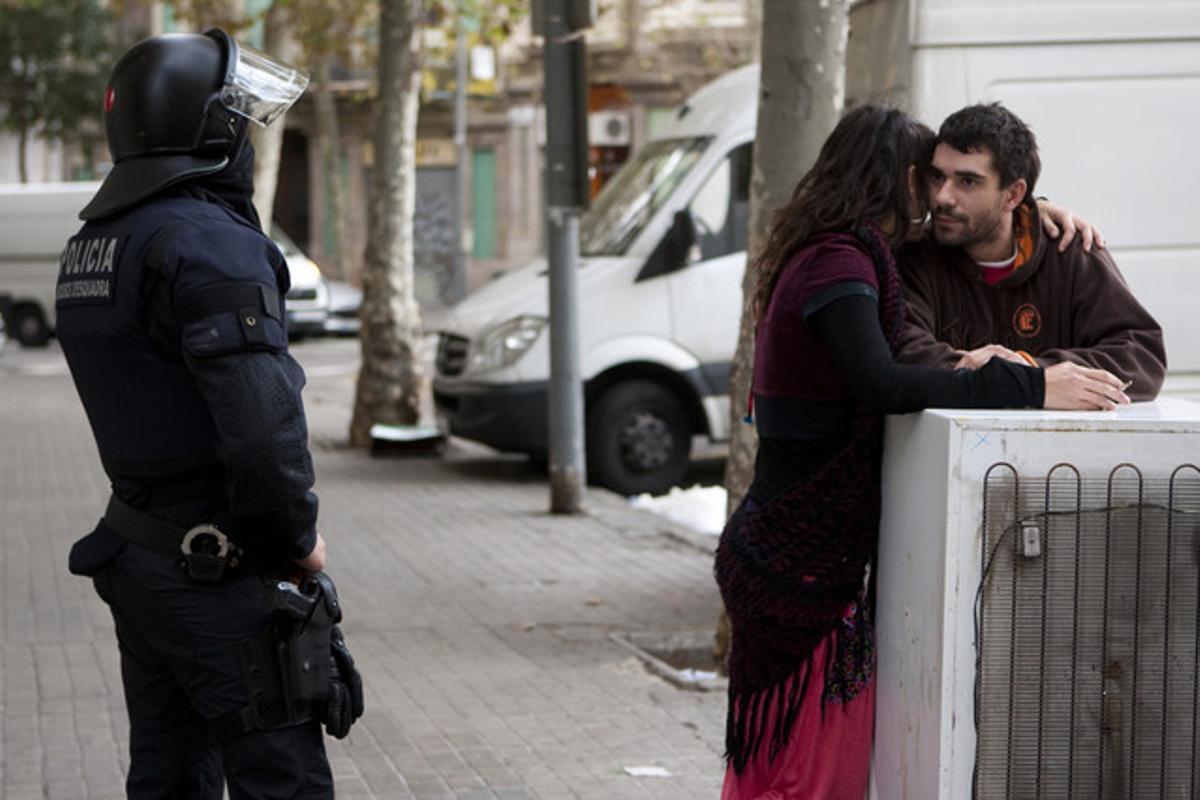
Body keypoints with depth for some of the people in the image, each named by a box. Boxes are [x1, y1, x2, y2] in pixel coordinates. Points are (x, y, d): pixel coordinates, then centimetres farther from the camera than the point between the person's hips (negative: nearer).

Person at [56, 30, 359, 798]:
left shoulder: (91, 246, 11)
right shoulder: (210, 243, -18)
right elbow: (262, 424, -25)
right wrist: (300, 538, -11)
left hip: (135, 558, 9)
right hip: (225, 574, -9)